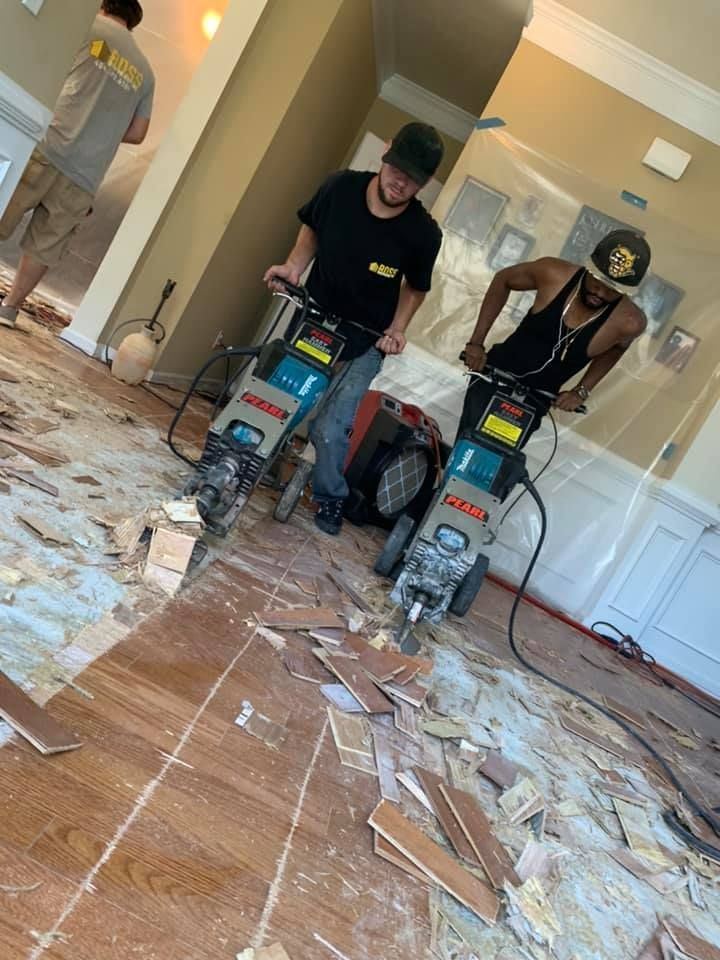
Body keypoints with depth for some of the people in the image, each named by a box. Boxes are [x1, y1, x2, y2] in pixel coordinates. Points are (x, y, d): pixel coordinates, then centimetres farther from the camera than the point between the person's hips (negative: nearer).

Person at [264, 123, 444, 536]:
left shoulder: (423, 233, -18)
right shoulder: (341, 187, -14)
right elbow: (312, 228, 7)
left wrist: (396, 328, -12)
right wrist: (294, 265, -7)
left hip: (363, 342, -3)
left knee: (330, 429, -8)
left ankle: (331, 496, 20)